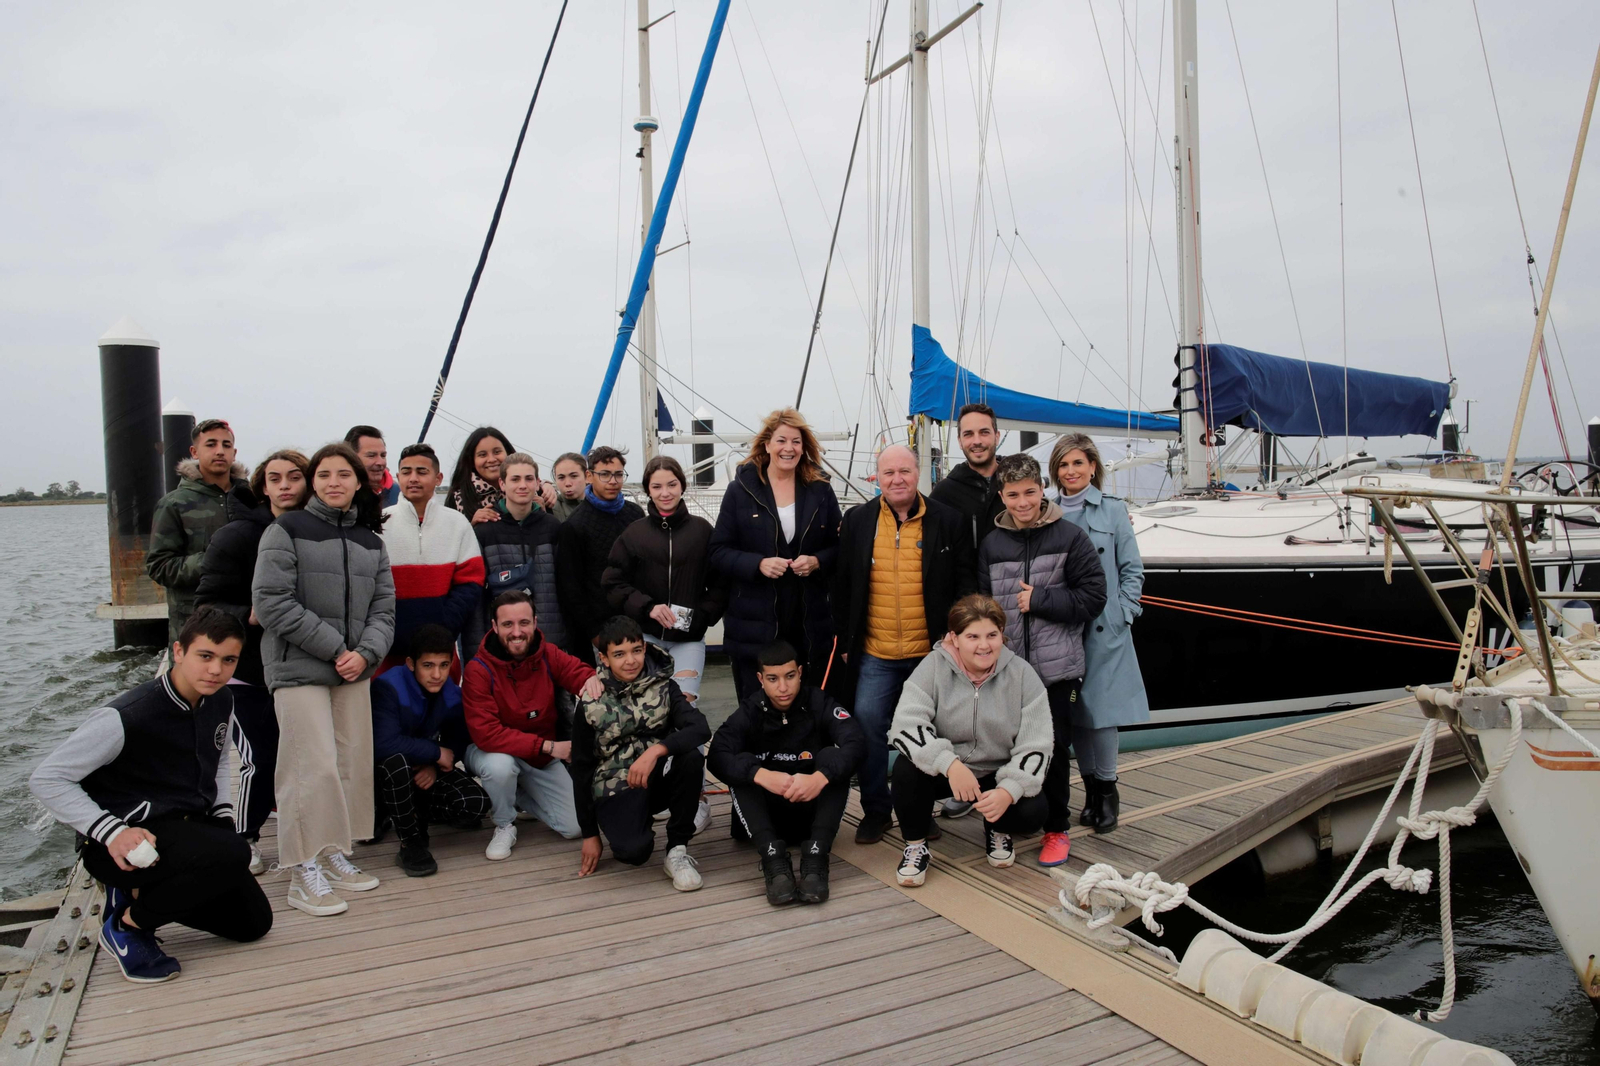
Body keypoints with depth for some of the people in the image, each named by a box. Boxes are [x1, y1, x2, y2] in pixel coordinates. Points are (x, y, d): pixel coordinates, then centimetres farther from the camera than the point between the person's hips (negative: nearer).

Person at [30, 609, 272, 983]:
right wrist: (112, 833, -26)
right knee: (231, 855, -33)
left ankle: (141, 894, 19)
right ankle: (126, 925, -8)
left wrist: (223, 814, 7)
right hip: (125, 844, -7)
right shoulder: (127, 717, -23)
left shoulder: (220, 702, 0)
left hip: (189, 826, 8)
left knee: (253, 923, 6)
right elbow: (47, 779, -18)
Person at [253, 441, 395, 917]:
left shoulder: (370, 541, 13)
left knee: (353, 763, 7)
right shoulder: (287, 529, -2)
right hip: (299, 668, -5)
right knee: (314, 766, -9)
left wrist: (366, 652, -8)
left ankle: (336, 853, 21)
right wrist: (334, 649, -13)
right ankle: (304, 873, 0)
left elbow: (383, 606, 12)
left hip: (355, 668, 5)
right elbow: (272, 602, -10)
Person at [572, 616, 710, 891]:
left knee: (691, 757, -30)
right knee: (633, 850, -32)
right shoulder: (591, 703, -7)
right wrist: (590, 834, -1)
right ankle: (632, 826, 8)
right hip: (615, 787, -2)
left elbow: (701, 729, -21)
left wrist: (656, 750, -37)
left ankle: (677, 851, -13)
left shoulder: (662, 686, -5)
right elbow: (581, 767, -1)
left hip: (657, 778, 2)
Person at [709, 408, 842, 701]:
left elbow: (839, 548, 11)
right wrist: (758, 564, -16)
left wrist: (817, 561, -10)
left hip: (810, 621, 2)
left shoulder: (820, 490, 6)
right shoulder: (741, 490, 1)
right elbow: (719, 552, 0)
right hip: (754, 623, -1)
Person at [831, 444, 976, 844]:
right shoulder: (857, 521, 6)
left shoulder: (947, 521, 2)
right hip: (874, 654, 1)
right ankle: (875, 810, 14)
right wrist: (846, 642, 4)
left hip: (931, 653, -1)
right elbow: (843, 586, 8)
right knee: (868, 725, -3)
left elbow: (965, 585, 4)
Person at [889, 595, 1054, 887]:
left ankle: (998, 830, 13)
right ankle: (915, 844, -3)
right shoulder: (934, 666, -13)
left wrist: (1009, 790, -30)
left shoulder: (1022, 674, -10)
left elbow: (1036, 746, -12)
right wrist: (949, 763, -40)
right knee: (907, 768, -30)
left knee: (1033, 811, -26)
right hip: (943, 771, 0)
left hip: (998, 775, 1)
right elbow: (906, 723, -25)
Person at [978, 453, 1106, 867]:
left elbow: (1093, 596, -4)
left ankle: (1056, 828, 20)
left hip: (1056, 667, -2)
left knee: (1054, 749, 3)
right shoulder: (992, 544, 7)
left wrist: (1040, 599, -10)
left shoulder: (1070, 537, -1)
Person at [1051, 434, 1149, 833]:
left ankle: (1108, 791, 12)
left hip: (1103, 629, -3)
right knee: (1072, 712, 7)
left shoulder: (1112, 510, 1)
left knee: (1099, 709, -5)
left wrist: (1122, 613, -5)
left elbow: (1132, 569, 3)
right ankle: (1091, 789, 21)